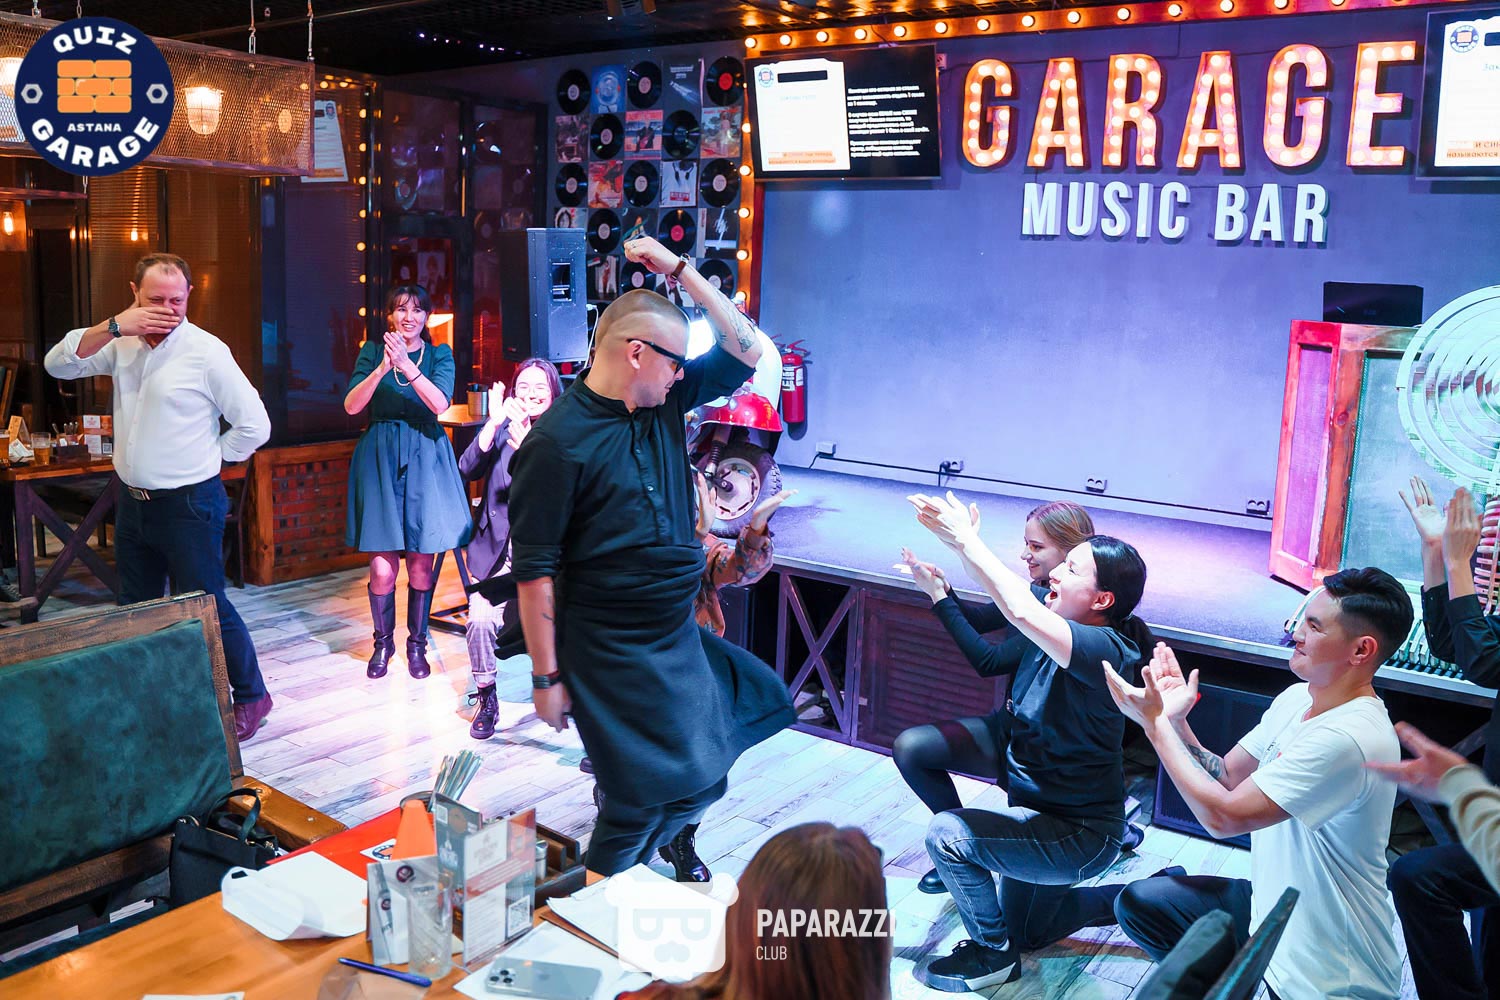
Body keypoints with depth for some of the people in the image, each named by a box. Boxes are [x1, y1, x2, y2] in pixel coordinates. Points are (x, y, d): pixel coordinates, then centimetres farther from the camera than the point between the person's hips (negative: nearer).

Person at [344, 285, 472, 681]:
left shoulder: (439, 354, 7)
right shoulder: (373, 351, 7)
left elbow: (440, 403, -10)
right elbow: (351, 405, -5)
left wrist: (407, 366, -22)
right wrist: (382, 368, -19)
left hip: (425, 459, 0)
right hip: (379, 458, 0)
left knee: (421, 563, 2)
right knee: (382, 566, -2)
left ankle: (417, 644, 19)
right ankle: (383, 643, 18)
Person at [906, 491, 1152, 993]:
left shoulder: (1107, 649, -30)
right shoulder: (1044, 636, -6)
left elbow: (1023, 612, -45)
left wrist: (966, 541, -38)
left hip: (1079, 835, -9)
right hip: (1037, 812, 9)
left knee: (947, 833, -24)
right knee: (1025, 930, 27)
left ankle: (991, 952, 0)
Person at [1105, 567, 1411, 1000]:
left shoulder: (1350, 737, -30)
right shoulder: (1296, 698, -2)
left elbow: (1222, 816, -28)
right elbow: (1226, 776, 4)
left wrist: (1154, 722, -22)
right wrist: (1175, 721, -11)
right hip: (1272, 901, 8)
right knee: (1140, 902, 4)